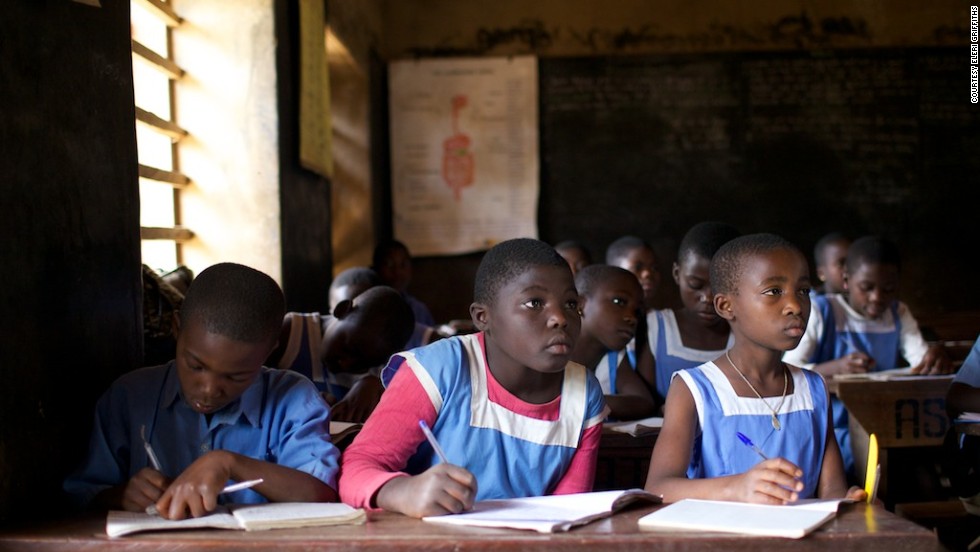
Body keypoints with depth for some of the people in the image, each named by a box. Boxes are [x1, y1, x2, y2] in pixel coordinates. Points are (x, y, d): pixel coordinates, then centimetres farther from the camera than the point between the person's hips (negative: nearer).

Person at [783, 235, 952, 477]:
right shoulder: (820, 312, -2)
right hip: (831, 429, -5)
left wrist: (936, 355, -22)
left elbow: (921, 357, 2)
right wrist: (835, 368, -27)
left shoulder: (898, 314, 16)